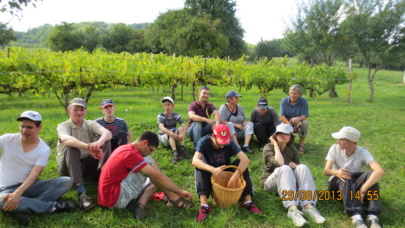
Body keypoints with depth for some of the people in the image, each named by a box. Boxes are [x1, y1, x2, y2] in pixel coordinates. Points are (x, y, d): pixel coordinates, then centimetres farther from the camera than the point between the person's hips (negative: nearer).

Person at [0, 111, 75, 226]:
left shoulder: (44, 150, -6)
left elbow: (34, 174, -16)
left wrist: (18, 193, -31)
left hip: (29, 186, 2)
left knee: (67, 181, -20)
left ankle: (22, 209, -26)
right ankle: (55, 205, -24)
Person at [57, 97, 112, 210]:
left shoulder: (90, 124, 2)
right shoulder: (63, 126, -7)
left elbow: (107, 133, -21)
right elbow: (65, 139, -34)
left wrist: (98, 143, -46)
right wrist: (87, 147, -53)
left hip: (89, 164, 2)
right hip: (69, 166, -2)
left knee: (105, 141, -17)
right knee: (71, 146, -34)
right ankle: (81, 192, -44)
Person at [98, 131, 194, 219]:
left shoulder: (125, 148, 10)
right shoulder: (130, 154, -18)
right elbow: (158, 176, -18)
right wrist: (180, 191, -11)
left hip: (112, 194, 10)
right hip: (115, 197, -10)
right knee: (149, 161, -12)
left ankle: (138, 205, -11)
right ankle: (174, 198, -8)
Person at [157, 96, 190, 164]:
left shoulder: (177, 115, -6)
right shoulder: (160, 116, -13)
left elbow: (184, 126, -19)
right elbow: (161, 128, -31)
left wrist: (183, 134, -42)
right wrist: (172, 134, -49)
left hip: (173, 137, 3)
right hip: (163, 137, -3)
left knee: (181, 128, -24)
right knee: (170, 134, -34)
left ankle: (182, 149, -30)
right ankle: (175, 153, -50)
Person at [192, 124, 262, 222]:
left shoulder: (230, 143, -19)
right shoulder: (204, 142, -22)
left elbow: (245, 159, -30)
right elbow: (195, 161, -37)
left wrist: (234, 178, -42)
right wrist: (212, 169, -54)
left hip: (226, 173, 1)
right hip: (210, 174, -1)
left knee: (241, 163, -25)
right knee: (199, 168, -31)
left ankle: (248, 201, -29)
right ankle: (204, 204, -41)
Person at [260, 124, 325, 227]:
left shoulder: (292, 149, 9)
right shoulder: (268, 147, -6)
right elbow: (280, 163, -24)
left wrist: (295, 166, -16)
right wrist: (275, 144, -15)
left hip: (290, 181, 4)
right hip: (271, 182, -4)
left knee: (302, 167, -25)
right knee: (284, 169, -36)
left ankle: (308, 206, -40)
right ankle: (292, 209, -52)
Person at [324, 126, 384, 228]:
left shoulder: (362, 152, -14)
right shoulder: (335, 149, -10)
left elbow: (380, 171, -30)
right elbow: (326, 171, -16)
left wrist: (363, 189, -40)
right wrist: (335, 172, -42)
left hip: (355, 183, 1)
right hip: (337, 183, 0)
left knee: (371, 173, -29)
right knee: (344, 176, -35)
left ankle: (372, 216, -34)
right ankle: (355, 216, -45)